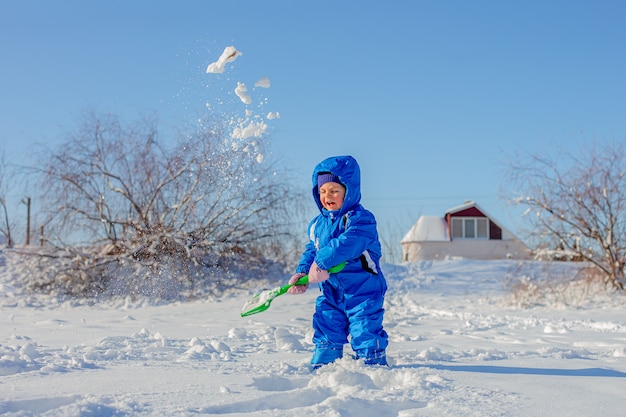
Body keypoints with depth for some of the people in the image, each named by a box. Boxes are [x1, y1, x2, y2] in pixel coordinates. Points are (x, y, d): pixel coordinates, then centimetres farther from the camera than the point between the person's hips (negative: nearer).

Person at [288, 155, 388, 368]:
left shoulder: (360, 219, -15)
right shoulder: (317, 224, 8)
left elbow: (349, 242, -31)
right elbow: (311, 251, 13)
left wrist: (322, 263, -35)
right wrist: (302, 272, -5)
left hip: (362, 289, -6)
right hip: (330, 292, 6)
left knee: (365, 332, -5)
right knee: (326, 333, 12)